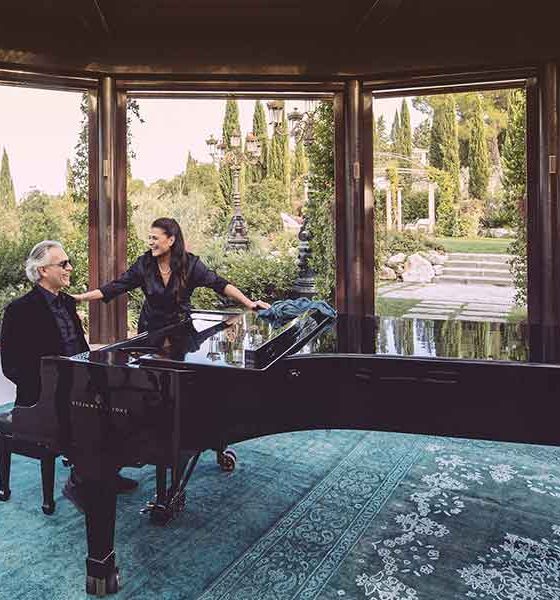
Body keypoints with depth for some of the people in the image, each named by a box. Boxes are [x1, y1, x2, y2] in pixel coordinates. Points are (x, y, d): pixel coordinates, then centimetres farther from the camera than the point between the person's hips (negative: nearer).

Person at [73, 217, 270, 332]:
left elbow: (220, 284, -15)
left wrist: (249, 303, -25)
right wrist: (80, 297, -14)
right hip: (150, 329, 2)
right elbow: (114, 287, -7)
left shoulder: (190, 264, -12)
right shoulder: (144, 264, -7)